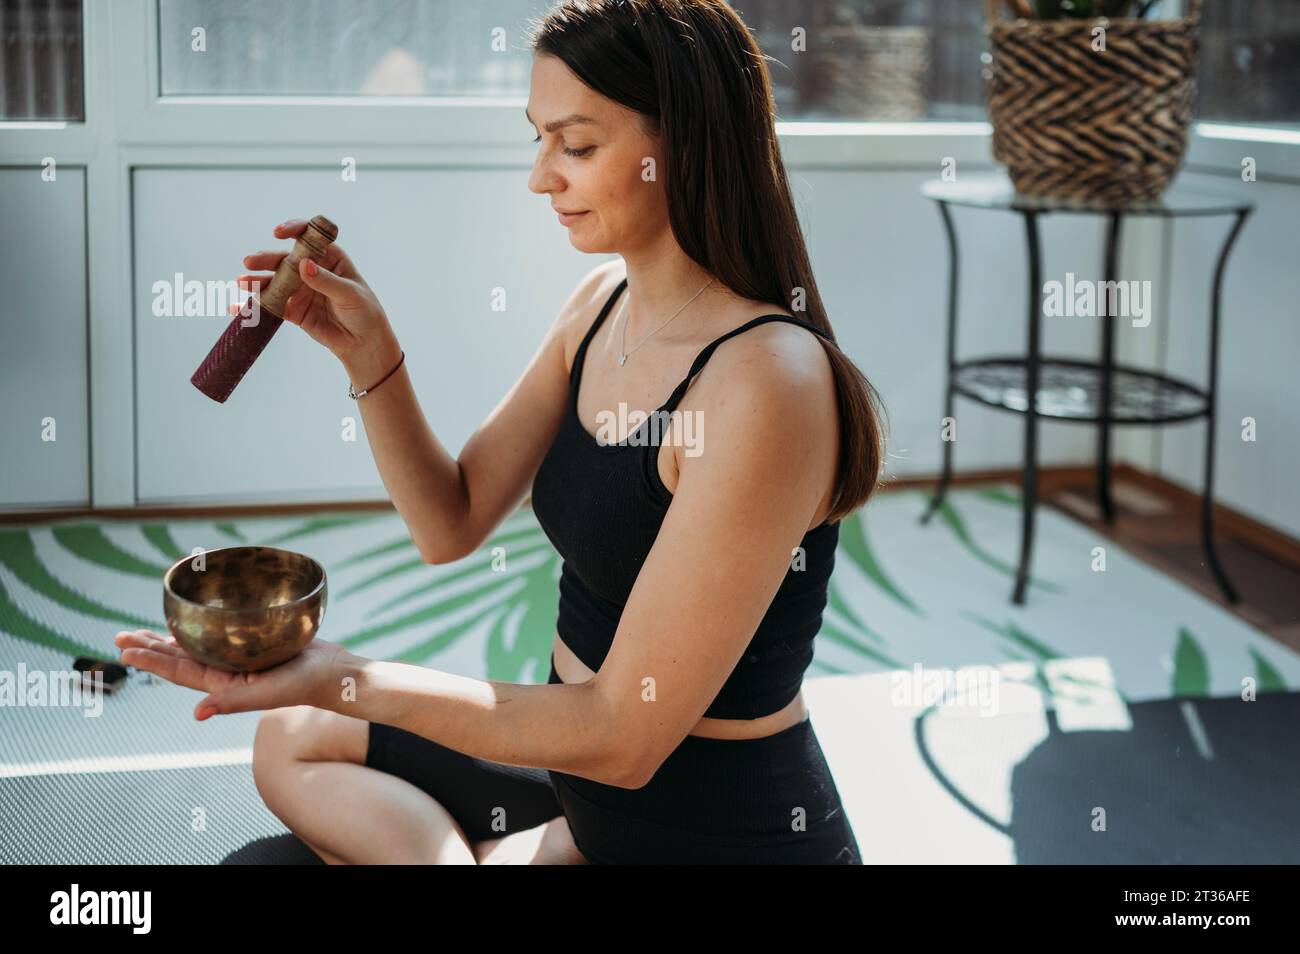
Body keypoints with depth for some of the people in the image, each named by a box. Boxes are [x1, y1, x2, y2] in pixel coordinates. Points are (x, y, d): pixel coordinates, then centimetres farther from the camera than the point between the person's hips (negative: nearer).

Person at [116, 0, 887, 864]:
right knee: (294, 744, 18)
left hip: (719, 830, -9)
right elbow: (453, 523, 7)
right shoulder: (603, 305, 1)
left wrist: (345, 681, -27)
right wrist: (369, 351, -8)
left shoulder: (765, 382, -27)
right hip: (584, 770, 9)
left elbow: (626, 736, -26)